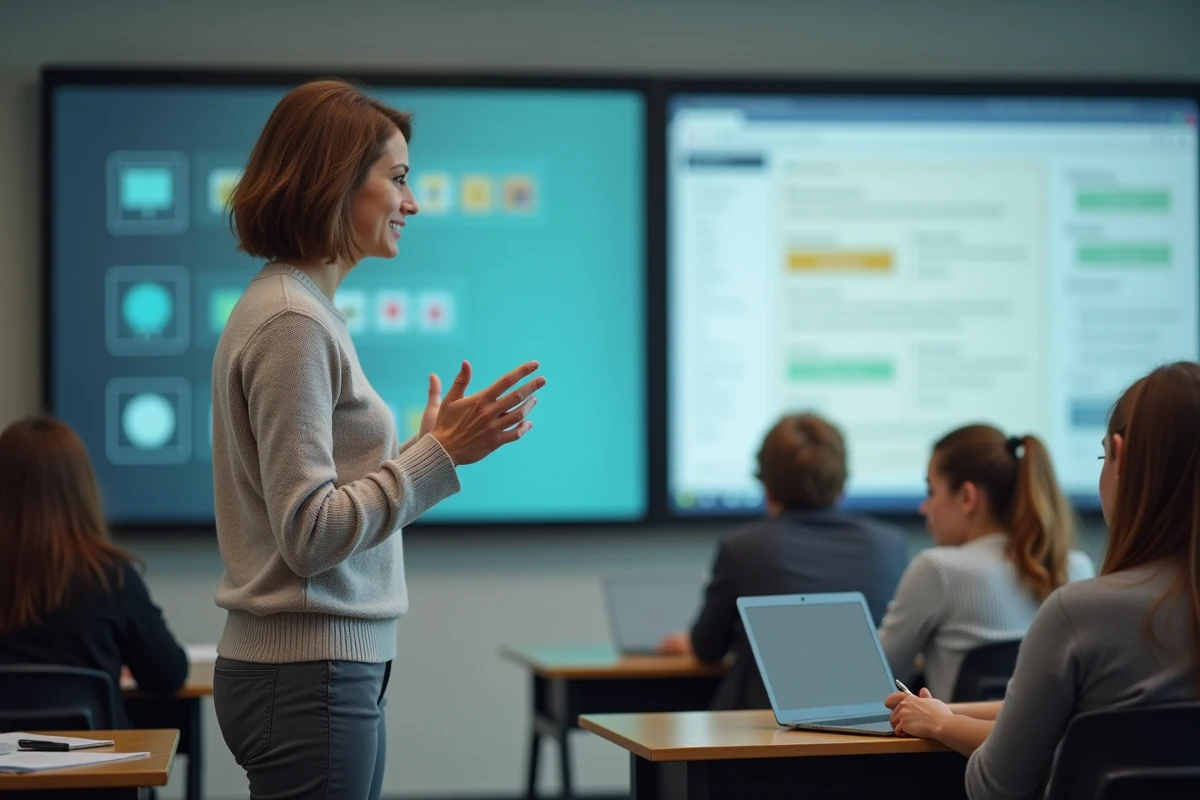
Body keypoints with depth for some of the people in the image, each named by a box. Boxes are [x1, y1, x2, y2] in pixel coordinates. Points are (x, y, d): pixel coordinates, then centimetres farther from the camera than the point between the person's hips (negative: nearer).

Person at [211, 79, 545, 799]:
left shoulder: (310, 310, 15)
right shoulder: (292, 324, -15)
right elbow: (309, 534, -19)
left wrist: (432, 443, 16)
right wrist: (441, 453, -18)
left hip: (343, 671, 10)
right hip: (311, 677, -10)